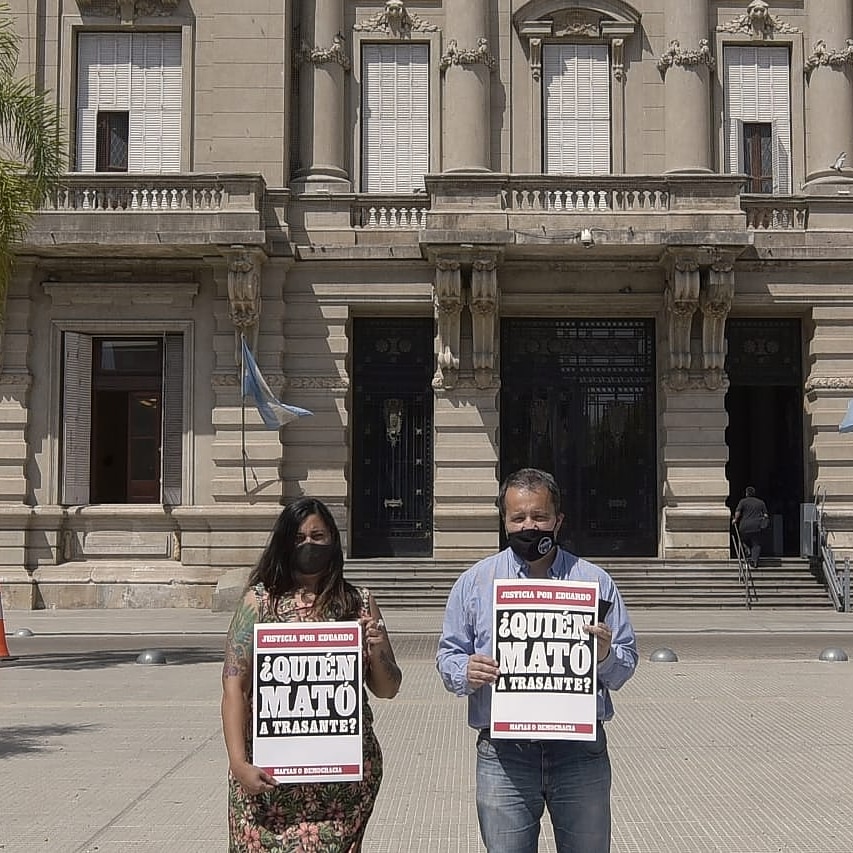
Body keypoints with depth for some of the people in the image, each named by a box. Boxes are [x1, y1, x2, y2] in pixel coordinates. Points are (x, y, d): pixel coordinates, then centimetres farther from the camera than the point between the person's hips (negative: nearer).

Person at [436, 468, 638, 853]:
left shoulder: (595, 581, 6)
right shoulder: (474, 582, 7)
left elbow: (626, 665, 8)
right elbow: (448, 656, 9)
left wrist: (606, 656, -14)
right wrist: (466, 673, -13)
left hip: (580, 749, 0)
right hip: (502, 755, 0)